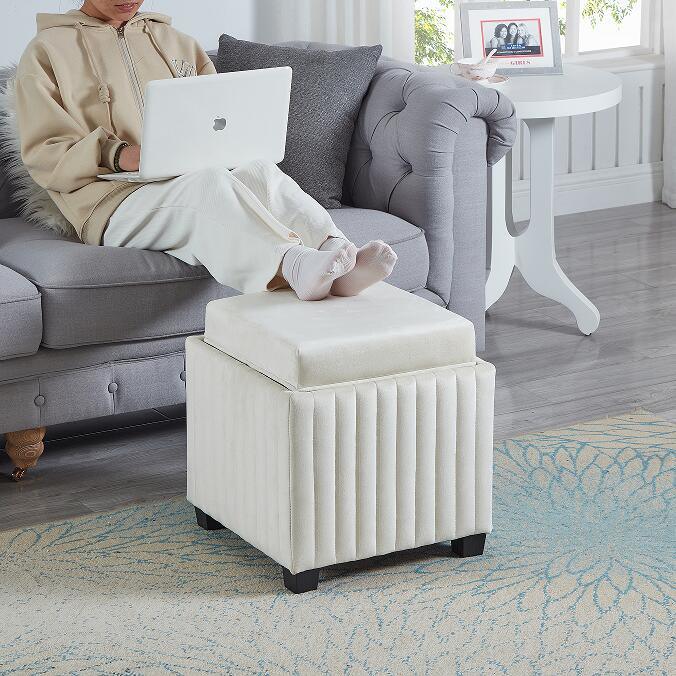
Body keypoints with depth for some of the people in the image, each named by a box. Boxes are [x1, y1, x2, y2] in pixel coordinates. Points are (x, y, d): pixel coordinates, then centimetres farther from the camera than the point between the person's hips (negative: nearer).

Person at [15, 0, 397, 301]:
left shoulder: (173, 41, 25)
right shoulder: (49, 51, 9)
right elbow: (43, 155, 0)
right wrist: (115, 154, -18)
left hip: (191, 178, 5)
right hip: (117, 202, -5)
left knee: (260, 171, -30)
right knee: (209, 183, -36)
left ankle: (339, 255, -55)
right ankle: (291, 264, -62)